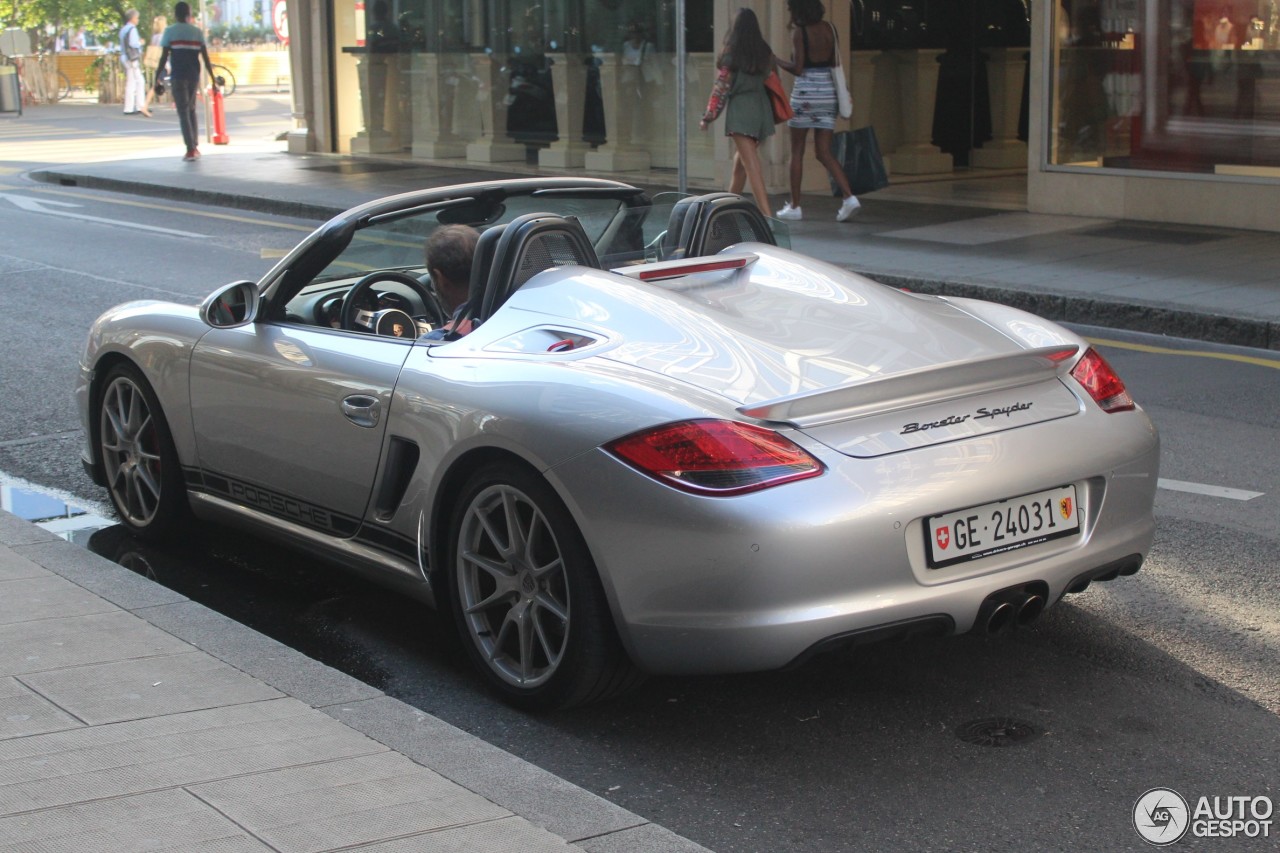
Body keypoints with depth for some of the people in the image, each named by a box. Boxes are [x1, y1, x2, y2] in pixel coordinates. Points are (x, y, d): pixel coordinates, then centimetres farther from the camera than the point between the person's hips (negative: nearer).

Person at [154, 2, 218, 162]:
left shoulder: (170, 31, -1)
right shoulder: (197, 32, 8)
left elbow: (164, 56, -5)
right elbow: (205, 57, 3)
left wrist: (157, 77, 1)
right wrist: (213, 79, 6)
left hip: (178, 76, -4)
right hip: (194, 76, 4)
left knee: (183, 112, -3)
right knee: (191, 110, 19)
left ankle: (191, 149, -13)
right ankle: (195, 147, 18)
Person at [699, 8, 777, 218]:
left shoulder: (731, 52, -6)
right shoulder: (765, 52, 8)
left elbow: (722, 86, -7)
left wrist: (709, 116, -2)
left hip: (740, 108, -6)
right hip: (761, 106, 6)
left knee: (751, 163, -11)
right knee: (741, 160, 21)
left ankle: (767, 214, -21)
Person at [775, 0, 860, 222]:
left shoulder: (799, 32, -9)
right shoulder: (828, 28, 8)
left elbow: (797, 68, -12)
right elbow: (835, 63, 9)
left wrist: (776, 62, 0)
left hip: (805, 91, -5)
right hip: (827, 90, 5)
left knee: (797, 151, 6)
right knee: (824, 152, 7)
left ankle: (794, 206, 8)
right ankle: (849, 197, -10)